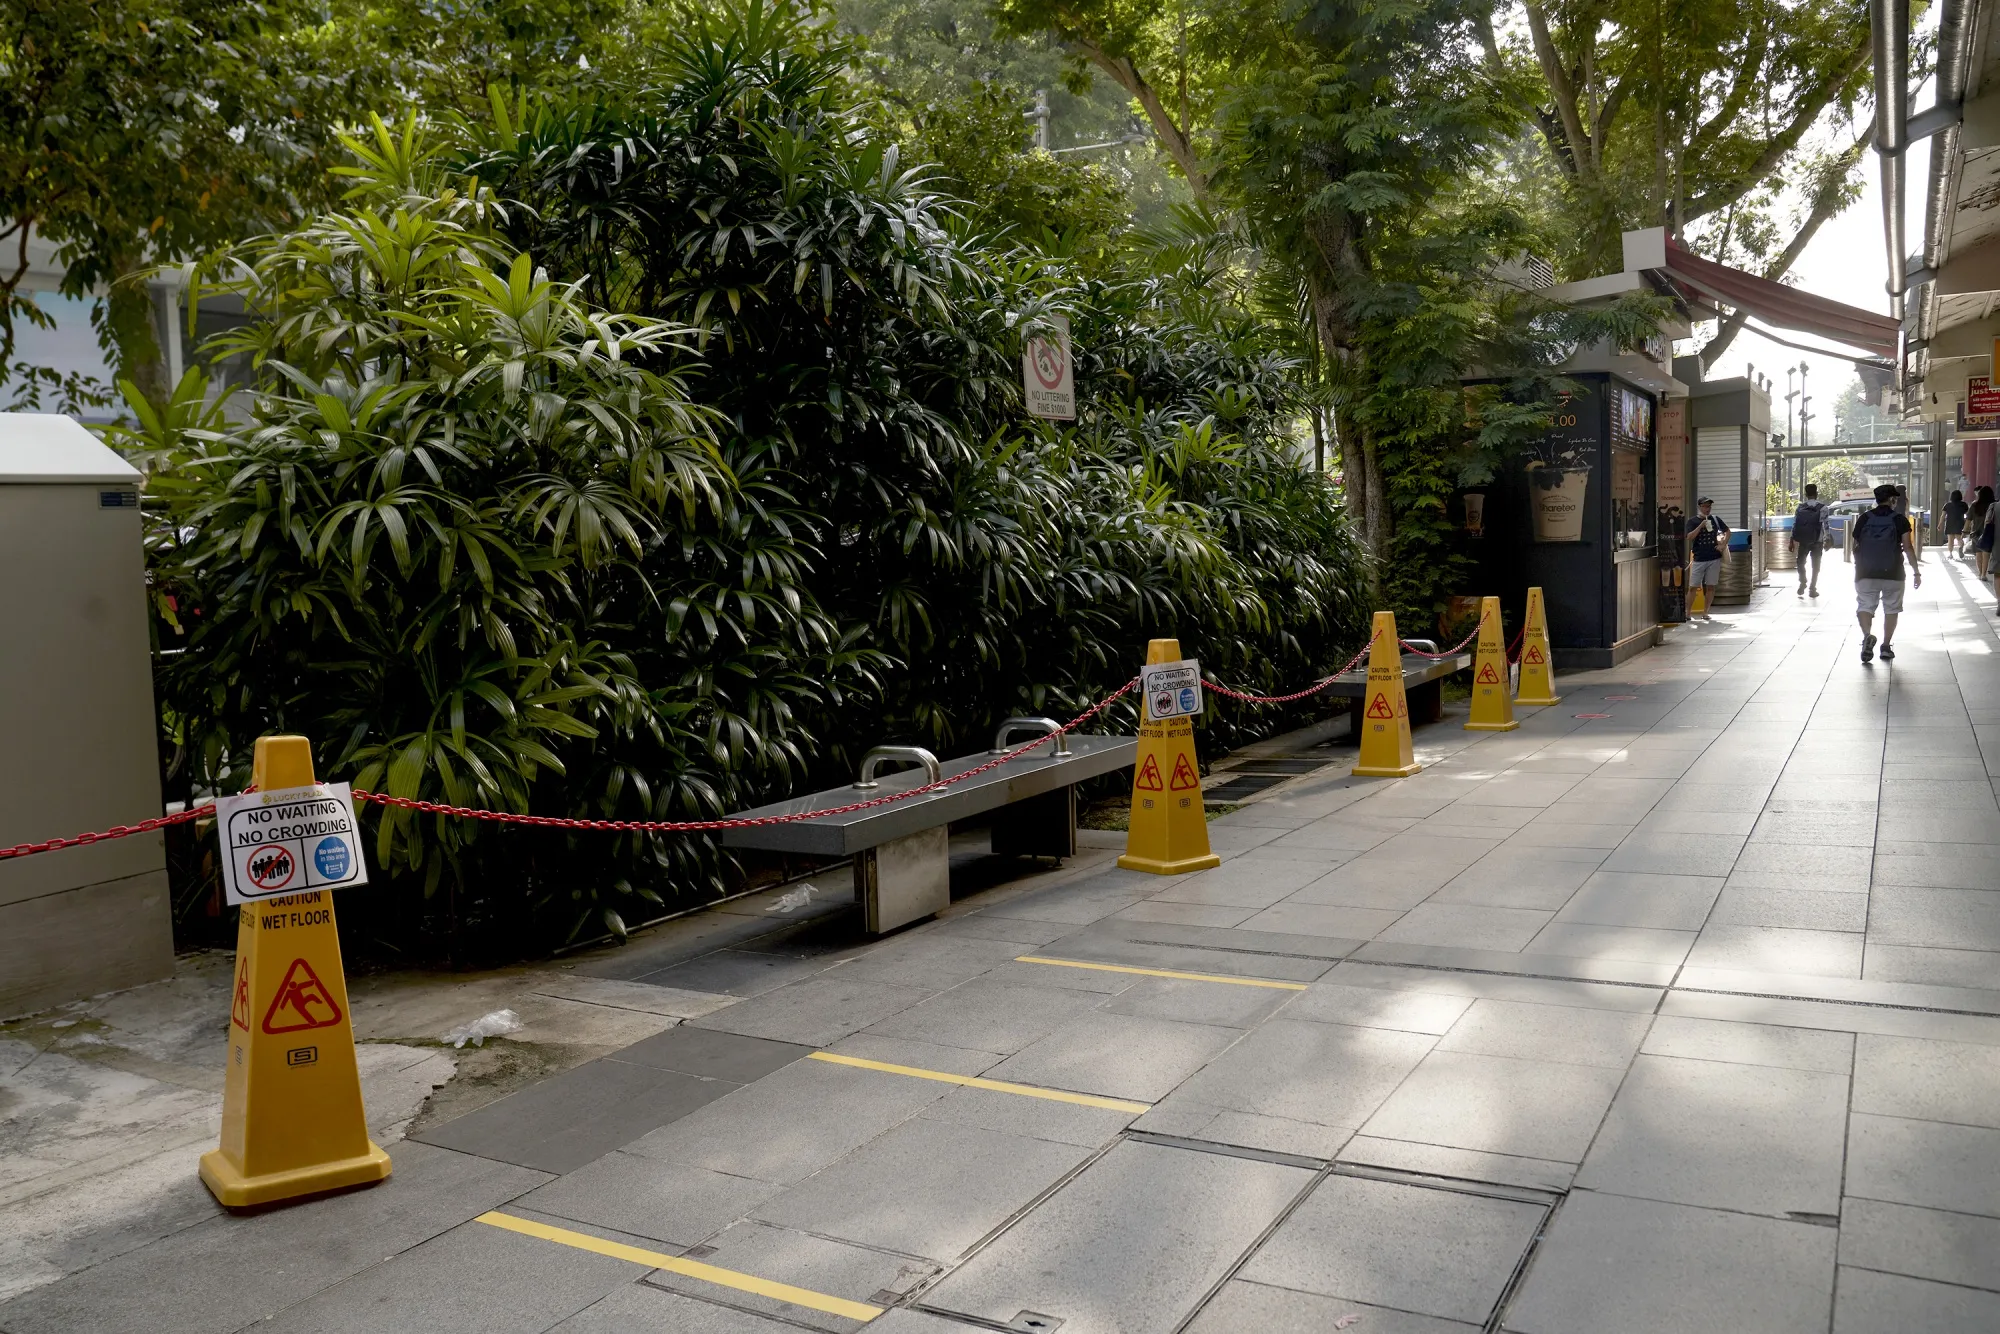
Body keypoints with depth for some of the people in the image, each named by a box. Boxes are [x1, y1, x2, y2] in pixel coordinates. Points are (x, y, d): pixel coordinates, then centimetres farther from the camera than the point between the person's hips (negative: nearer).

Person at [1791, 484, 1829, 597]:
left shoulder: (1801, 506, -2)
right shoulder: (1822, 507, -6)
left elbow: (1794, 524, -2)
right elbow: (1825, 525, -7)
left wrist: (1792, 540, 3)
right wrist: (1827, 540, 0)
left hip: (1803, 541, 1)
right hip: (1817, 541, -1)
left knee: (1801, 562, 17)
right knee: (1815, 565, 9)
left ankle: (1802, 582, -1)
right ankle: (1813, 589, 9)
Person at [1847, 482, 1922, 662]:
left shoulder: (1864, 518, 3)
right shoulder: (1899, 520, -2)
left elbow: (1854, 547, 5)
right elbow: (1908, 547, -8)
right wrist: (1916, 571, -4)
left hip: (1866, 573, 0)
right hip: (1893, 573, 0)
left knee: (1865, 606, 1)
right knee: (1891, 609, 13)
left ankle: (1867, 635, -27)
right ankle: (1886, 646, 14)